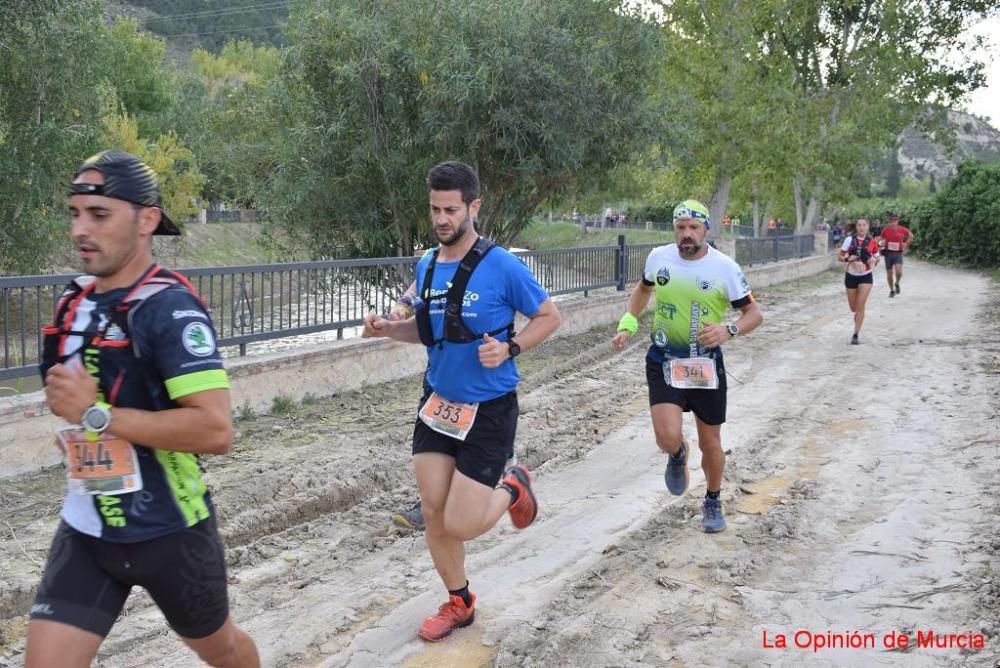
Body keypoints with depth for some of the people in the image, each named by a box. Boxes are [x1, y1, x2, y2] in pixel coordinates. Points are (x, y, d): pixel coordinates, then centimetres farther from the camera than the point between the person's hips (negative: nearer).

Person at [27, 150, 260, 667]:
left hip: (168, 530, -6)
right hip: (86, 528, 6)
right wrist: (67, 405, 4)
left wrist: (96, 414, -25)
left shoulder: (171, 308, -20)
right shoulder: (75, 301, 4)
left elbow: (215, 430, -29)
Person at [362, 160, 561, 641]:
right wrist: (389, 328, -3)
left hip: (489, 409, -5)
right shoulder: (426, 266, 2)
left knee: (460, 526, -6)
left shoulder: (501, 266, -16)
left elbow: (549, 317, -6)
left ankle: (512, 489, 26)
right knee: (433, 514, 6)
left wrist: (509, 349, -22)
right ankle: (459, 603, 29)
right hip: (437, 403, 6)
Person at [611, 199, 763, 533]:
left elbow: (754, 313, -5)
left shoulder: (724, 267, -11)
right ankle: (678, 456, 21)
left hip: (706, 364, 0)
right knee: (668, 437, -18)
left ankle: (713, 502, 37)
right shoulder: (659, 257, -3)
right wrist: (627, 324, 8)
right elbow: (643, 288, 19)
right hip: (663, 361, 1)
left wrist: (729, 330, -25)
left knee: (710, 443, 10)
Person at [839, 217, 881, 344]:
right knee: (853, 307, 11)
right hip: (851, 276, 1)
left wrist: (874, 260, -13)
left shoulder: (872, 241, -3)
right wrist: (847, 258, -23)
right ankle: (858, 320, 47)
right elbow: (841, 257, -1)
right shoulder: (849, 239, -6)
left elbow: (877, 257, 10)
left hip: (866, 277, -1)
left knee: (860, 306, -12)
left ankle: (856, 335, -7)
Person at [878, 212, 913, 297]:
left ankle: (897, 283, 11)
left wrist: (906, 244, 7)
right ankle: (892, 290, 24)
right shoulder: (885, 230, -2)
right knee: (889, 273, 6)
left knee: (898, 271, -21)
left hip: (898, 253, -1)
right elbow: (880, 238, 13)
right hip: (888, 253, 1)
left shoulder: (902, 230, -4)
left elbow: (910, 235, 14)